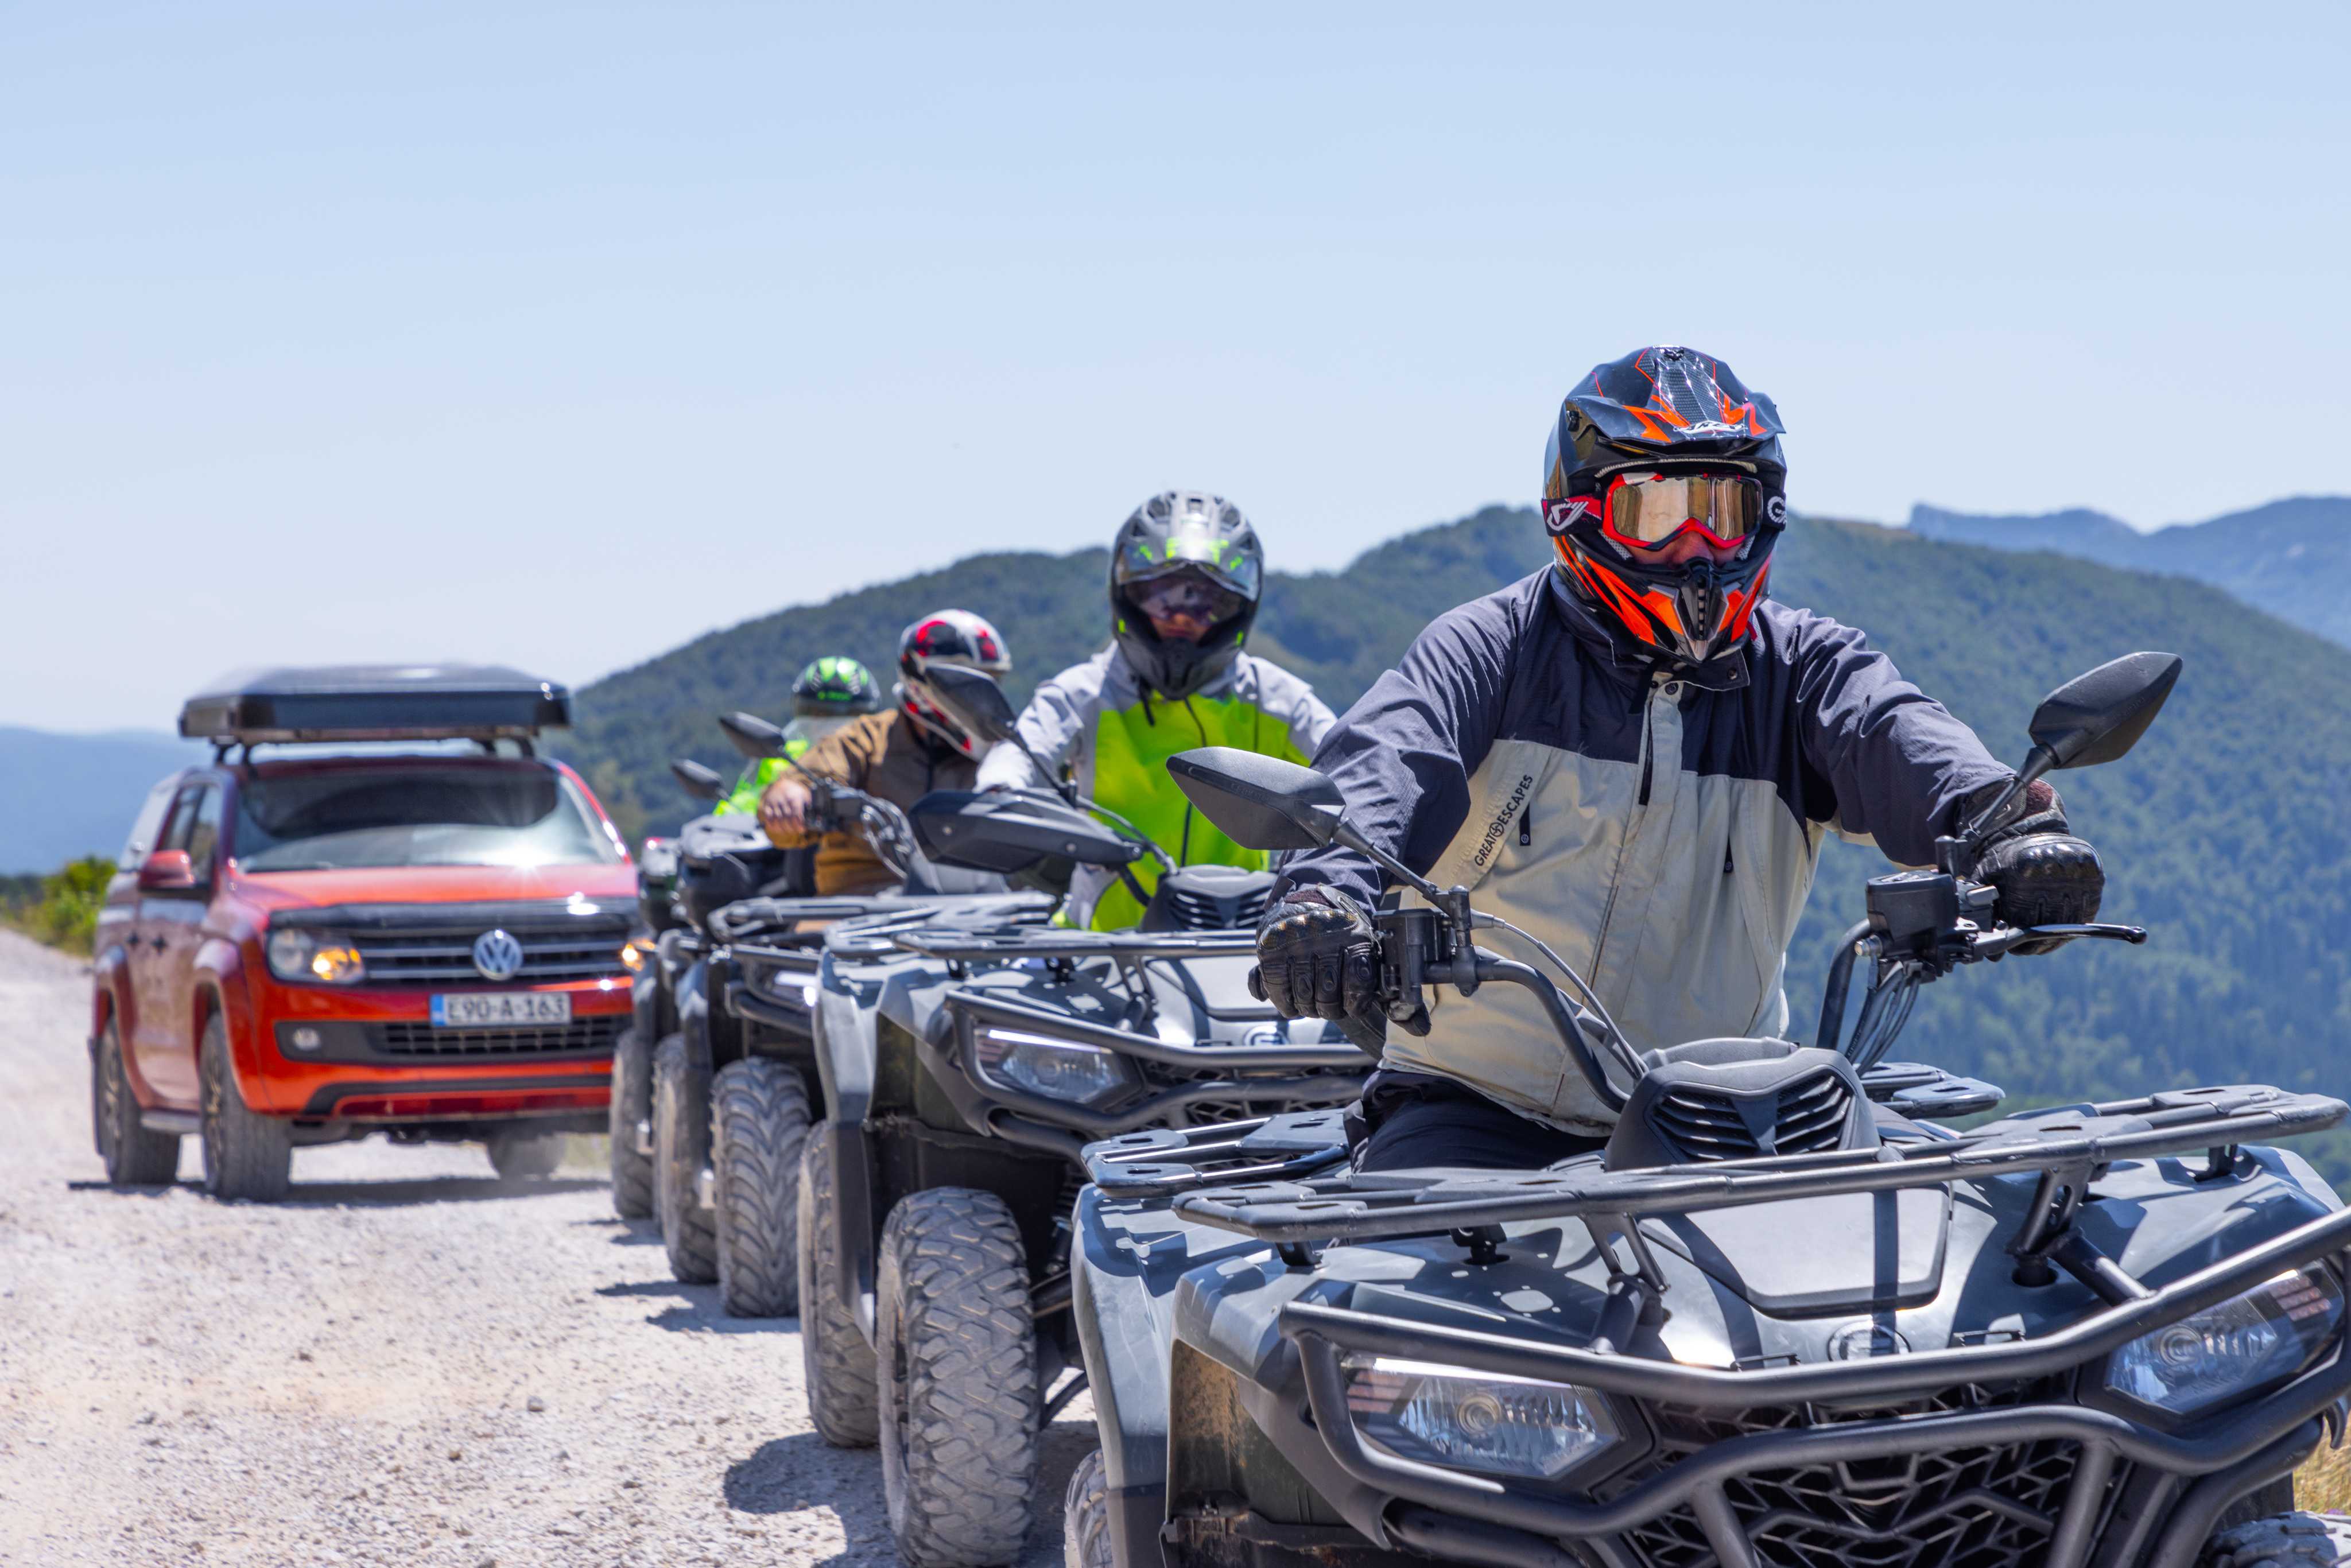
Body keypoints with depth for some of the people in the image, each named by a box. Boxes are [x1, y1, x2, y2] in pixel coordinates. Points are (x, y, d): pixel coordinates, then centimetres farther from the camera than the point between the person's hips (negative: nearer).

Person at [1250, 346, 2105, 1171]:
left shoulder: (1803, 668, 7)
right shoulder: (1494, 645, 1)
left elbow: (1893, 733, -14)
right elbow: (1384, 760, -17)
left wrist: (2007, 821, -38)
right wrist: (1326, 885, -41)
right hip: (1476, 1107, -2)